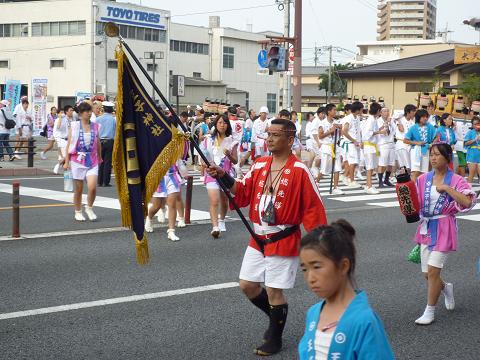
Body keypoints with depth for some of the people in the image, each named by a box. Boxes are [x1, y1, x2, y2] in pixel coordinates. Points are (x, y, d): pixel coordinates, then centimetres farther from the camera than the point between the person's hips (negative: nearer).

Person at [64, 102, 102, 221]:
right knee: (78, 189, 6)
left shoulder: (95, 126, 5)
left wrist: (99, 158, 21)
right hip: (77, 161, -1)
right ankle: (78, 212, 24)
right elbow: (69, 144, 1)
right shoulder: (74, 126, 0)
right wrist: (66, 161, -2)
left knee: (92, 187, -14)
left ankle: (89, 208, 11)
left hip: (92, 161, 1)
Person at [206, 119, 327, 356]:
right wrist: (223, 178, -8)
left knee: (274, 291, 1)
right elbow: (243, 194, 7)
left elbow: (312, 208, -13)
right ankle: (275, 317, 36)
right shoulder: (259, 165, 4)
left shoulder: (300, 171, -14)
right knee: (247, 285, 11)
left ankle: (275, 340, 21)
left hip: (284, 242, -6)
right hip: (258, 239, 6)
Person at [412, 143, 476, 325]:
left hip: (444, 229, -5)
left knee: (433, 271, -11)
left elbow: (467, 202, -21)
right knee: (427, 274, 10)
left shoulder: (456, 180, -7)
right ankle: (446, 288, 43)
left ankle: (429, 312, 4)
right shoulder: (423, 180, 5)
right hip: (426, 228, 5)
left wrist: (447, 188, -22)